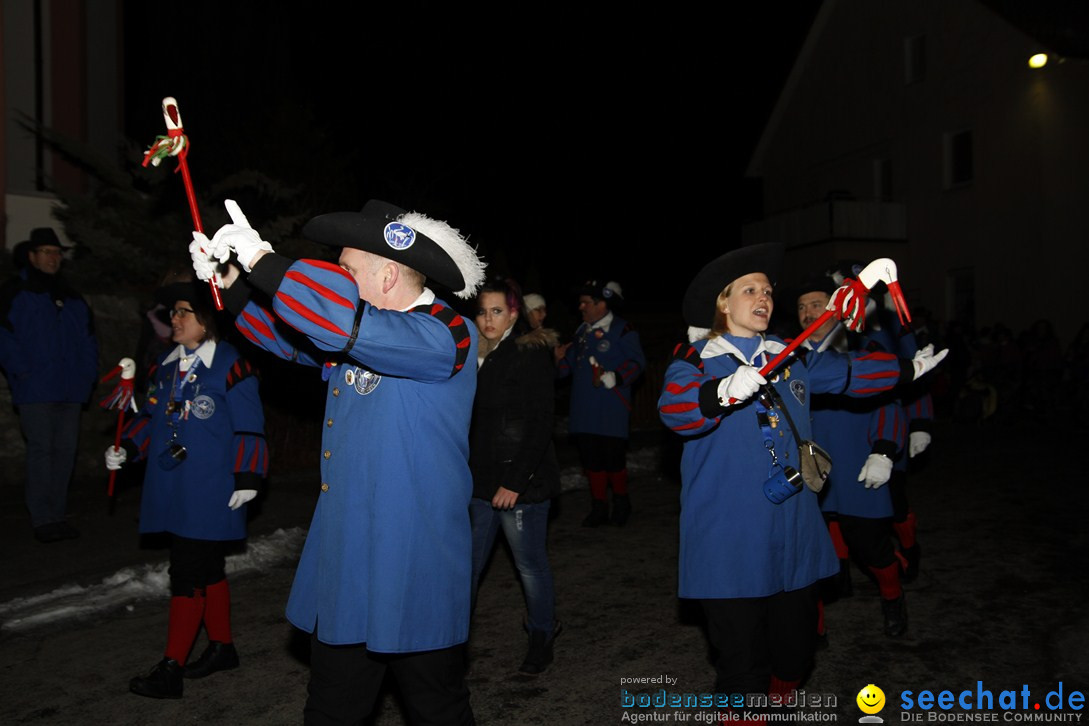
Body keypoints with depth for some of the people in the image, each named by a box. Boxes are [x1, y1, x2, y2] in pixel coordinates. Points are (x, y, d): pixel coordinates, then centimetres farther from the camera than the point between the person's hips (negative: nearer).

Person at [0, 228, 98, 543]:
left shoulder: (72, 297, 18)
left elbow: (88, 337, 23)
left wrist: (88, 373, 11)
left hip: (69, 388, 6)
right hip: (35, 389, -6)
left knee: (65, 449, 7)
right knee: (41, 449, -7)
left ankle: (57, 515, 16)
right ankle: (42, 519, -1)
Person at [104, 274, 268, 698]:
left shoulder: (231, 366, -12)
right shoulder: (166, 365, 10)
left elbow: (249, 428, -12)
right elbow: (151, 417, 17)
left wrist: (245, 478, -13)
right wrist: (127, 448, 2)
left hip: (210, 495, -7)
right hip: (173, 491, 8)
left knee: (188, 576, -3)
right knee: (207, 569, 17)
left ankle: (171, 670, 5)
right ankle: (222, 647, 31)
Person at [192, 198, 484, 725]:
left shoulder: (447, 336, -17)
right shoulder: (356, 339, 10)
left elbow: (340, 317, -33)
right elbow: (285, 335, 26)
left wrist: (260, 258, -22)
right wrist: (229, 281, 12)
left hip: (414, 579, -8)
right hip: (343, 568, 8)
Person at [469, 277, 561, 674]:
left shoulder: (531, 356, -10)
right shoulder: (477, 356, 11)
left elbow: (540, 425, -15)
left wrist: (515, 482, -18)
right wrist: (465, 474, 7)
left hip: (521, 482, -6)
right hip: (482, 480, 6)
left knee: (529, 563, 7)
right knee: (468, 562, 8)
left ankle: (542, 637, 27)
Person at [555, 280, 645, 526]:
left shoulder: (621, 329, -6)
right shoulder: (582, 331, 15)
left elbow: (636, 362, -9)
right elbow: (571, 365, 19)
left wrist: (613, 378, -19)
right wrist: (560, 359, -1)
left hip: (610, 410, -6)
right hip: (584, 410, 6)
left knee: (612, 457, -2)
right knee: (591, 458, 9)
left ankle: (621, 503, 22)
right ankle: (599, 508, 21)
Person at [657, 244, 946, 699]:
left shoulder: (791, 358, 13)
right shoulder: (694, 361, -4)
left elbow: (850, 373, 25)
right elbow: (674, 409, -23)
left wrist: (910, 368, 28)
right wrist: (726, 391, -40)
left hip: (794, 537, 6)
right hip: (730, 544, -5)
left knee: (795, 652, 16)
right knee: (743, 665, 0)